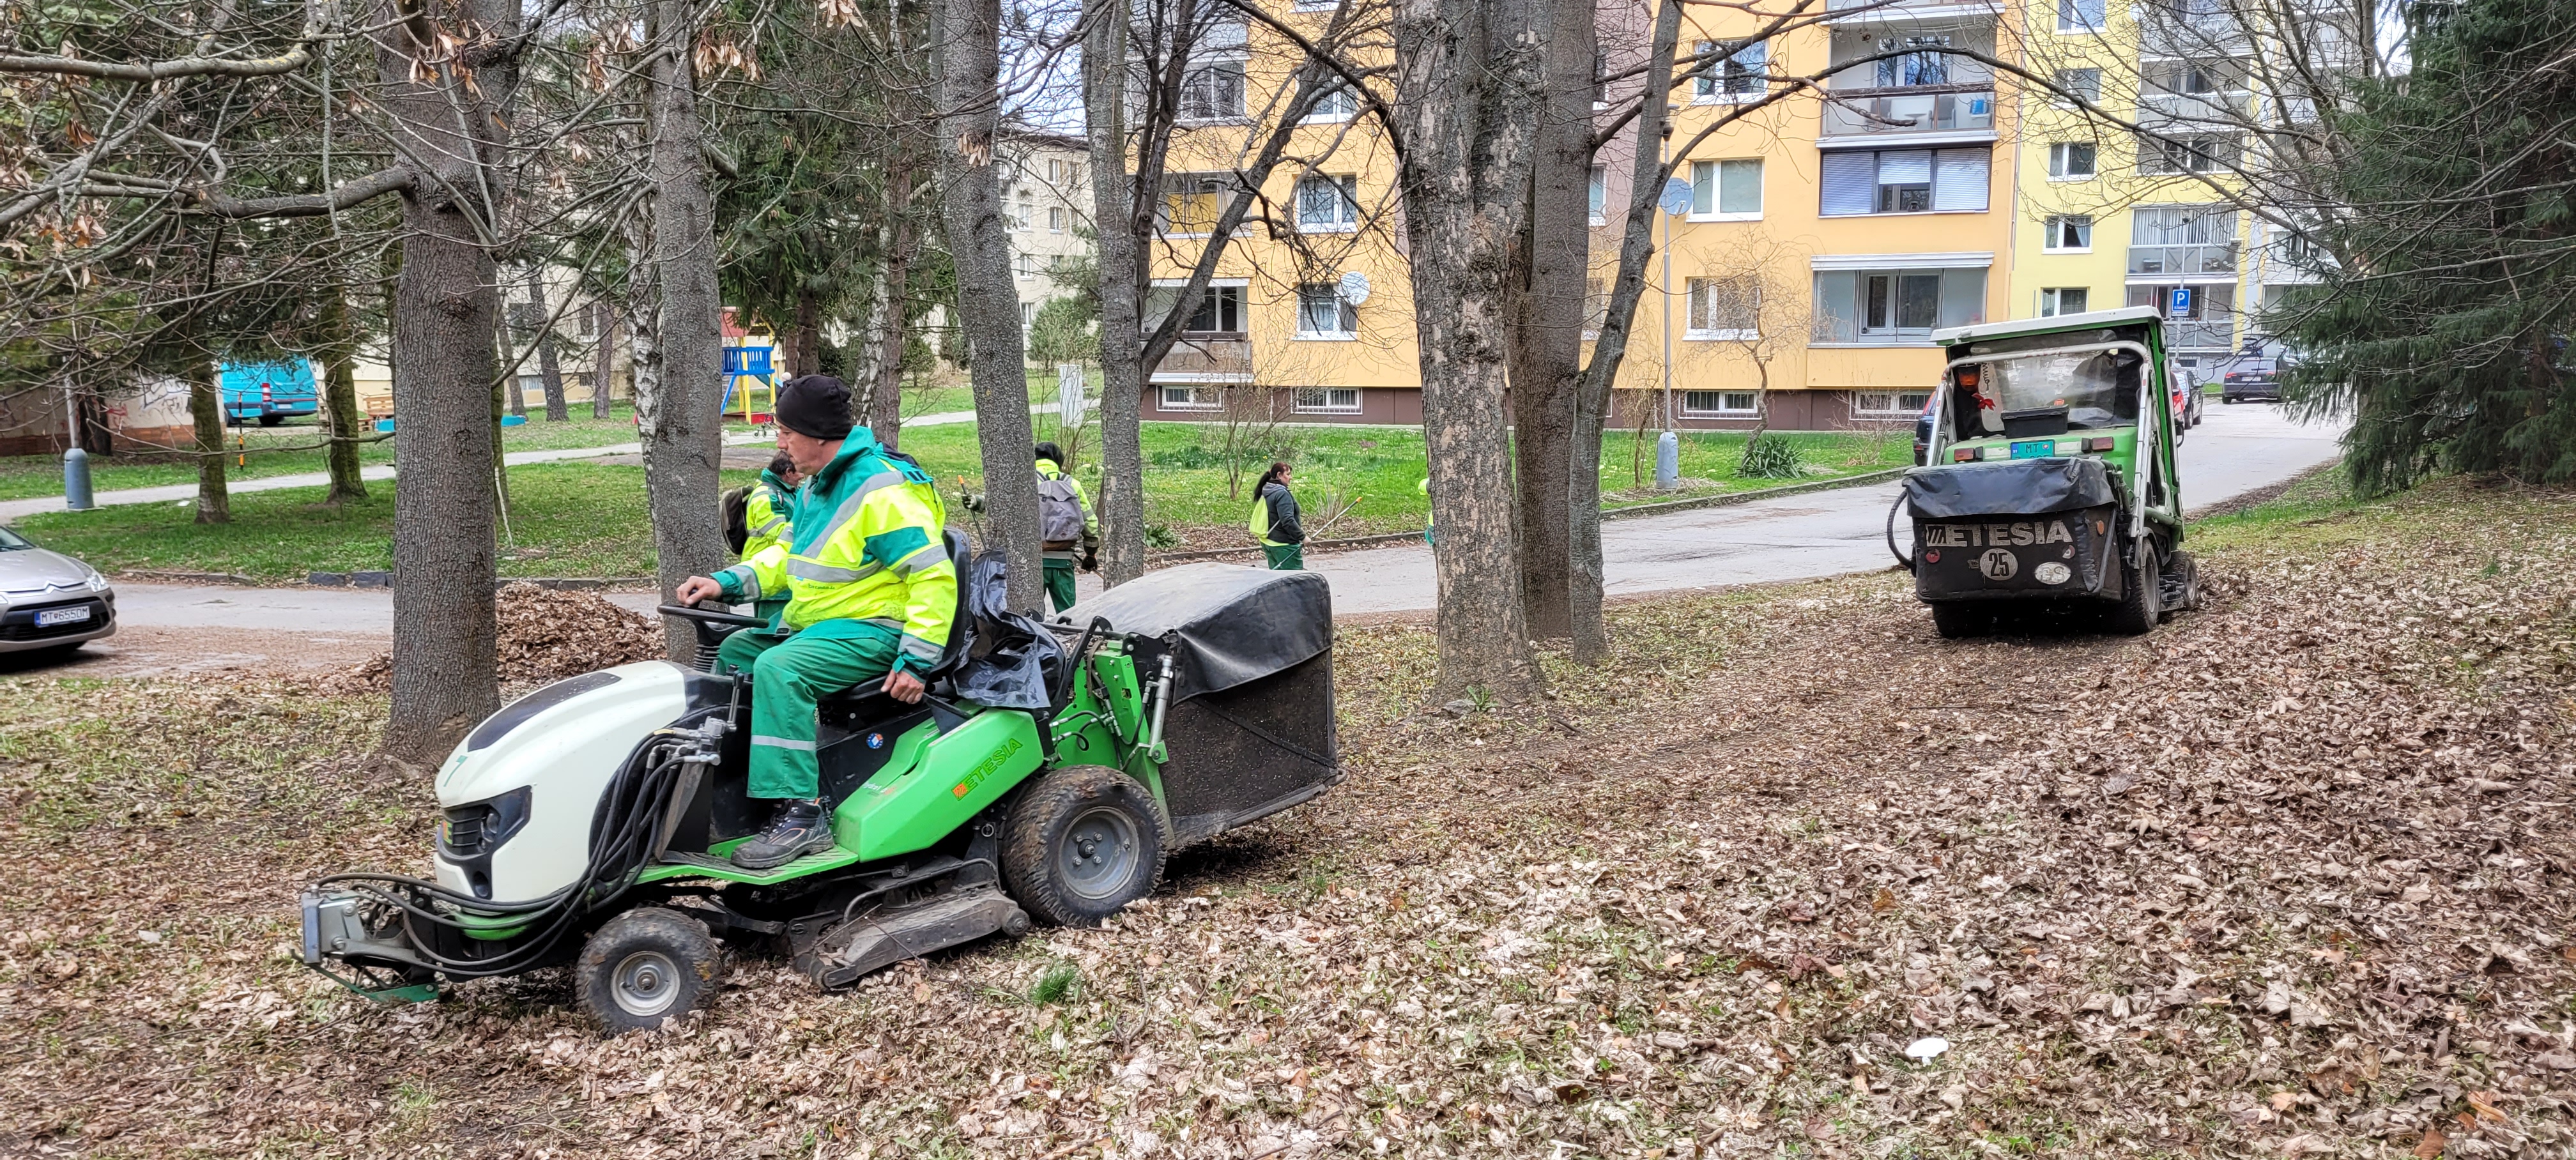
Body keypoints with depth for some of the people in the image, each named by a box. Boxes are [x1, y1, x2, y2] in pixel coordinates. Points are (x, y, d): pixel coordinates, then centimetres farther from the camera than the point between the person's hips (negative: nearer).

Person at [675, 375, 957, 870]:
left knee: (778, 669, -31)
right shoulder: (817, 487, 12)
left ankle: (801, 814, -30)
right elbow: (788, 555, 20)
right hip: (813, 624, 11)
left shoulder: (882, 491, -20)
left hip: (870, 630, -11)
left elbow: (934, 577, -23)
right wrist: (726, 583, 4)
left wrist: (917, 659, -27)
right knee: (732, 653, 15)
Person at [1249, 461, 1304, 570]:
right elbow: (1288, 521, -26)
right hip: (1284, 545, -9)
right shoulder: (1282, 494, -18)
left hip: (1267, 542, 9)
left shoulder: (1265, 493, 11)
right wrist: (1302, 536, -19)